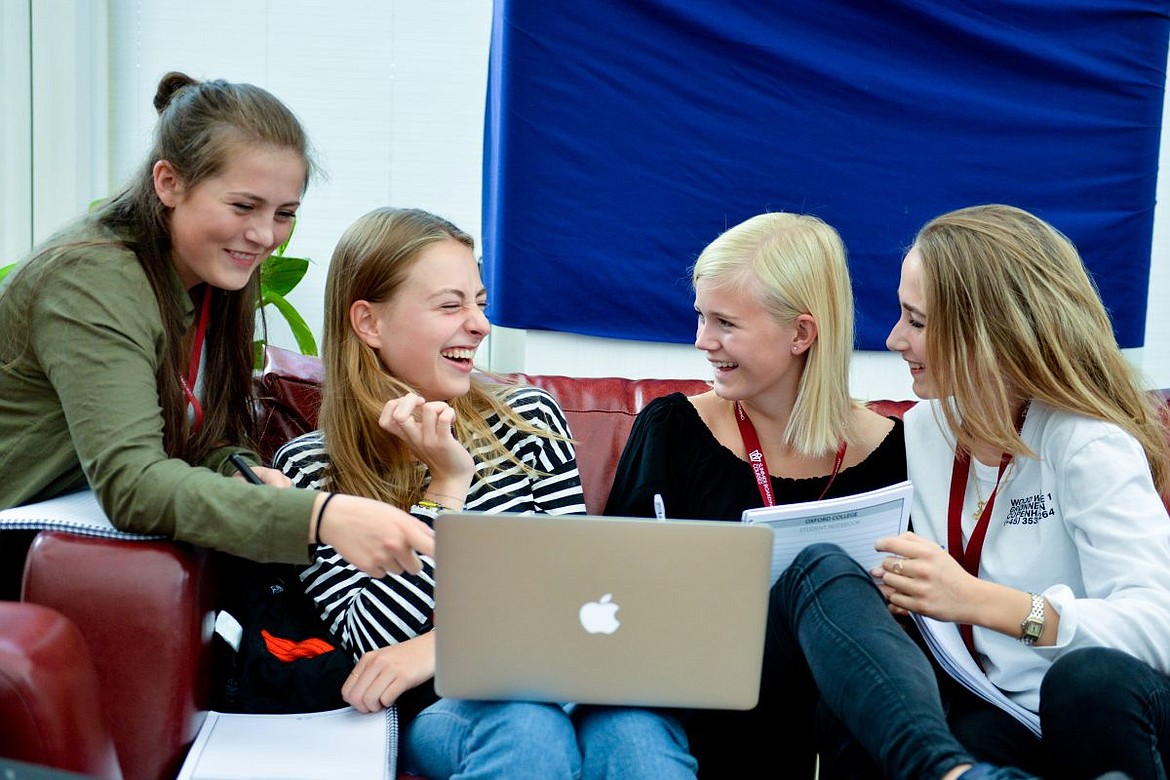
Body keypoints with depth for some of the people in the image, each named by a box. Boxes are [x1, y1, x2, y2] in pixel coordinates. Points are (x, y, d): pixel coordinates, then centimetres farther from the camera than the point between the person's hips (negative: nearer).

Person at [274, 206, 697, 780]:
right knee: (527, 727, -35)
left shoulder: (529, 416, 8)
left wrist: (443, 643, -15)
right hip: (435, 706, 0)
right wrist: (447, 484, -12)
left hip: (563, 674, 1)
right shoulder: (308, 469, 2)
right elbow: (372, 644, -6)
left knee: (632, 729, -34)